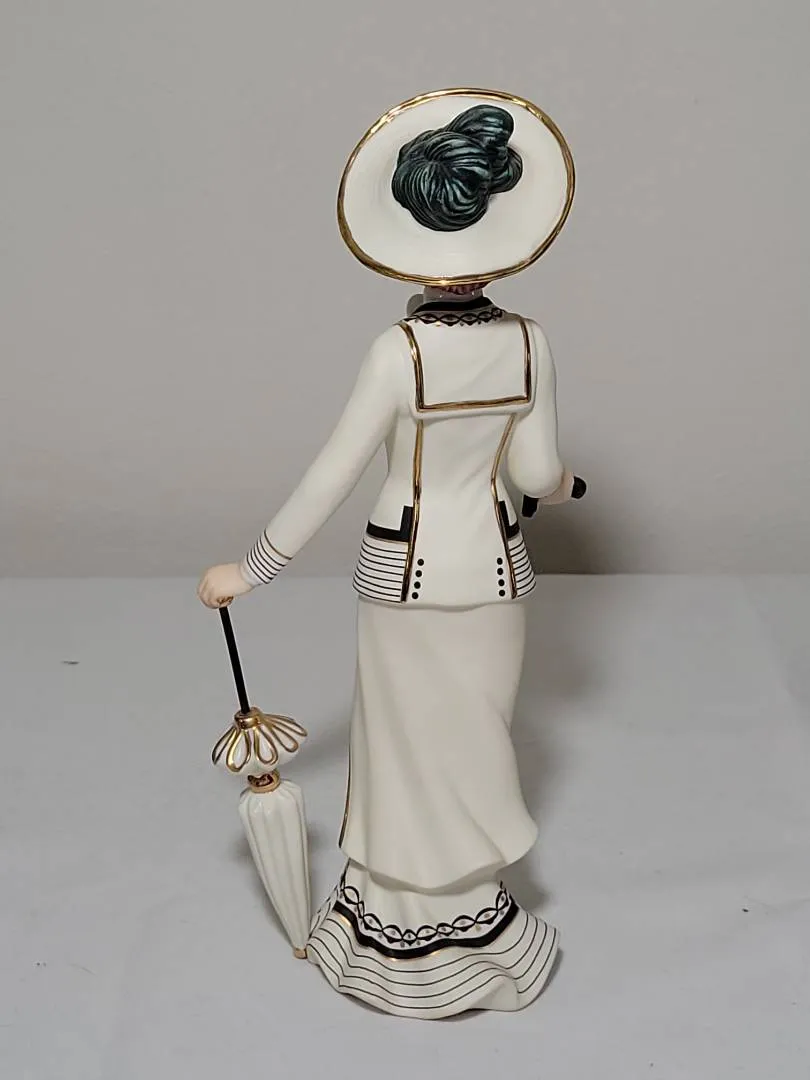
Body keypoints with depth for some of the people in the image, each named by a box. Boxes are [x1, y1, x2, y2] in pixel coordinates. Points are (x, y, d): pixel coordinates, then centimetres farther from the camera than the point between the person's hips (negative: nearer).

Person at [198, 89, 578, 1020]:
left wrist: (249, 570, -8)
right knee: (475, 734, 19)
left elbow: (330, 478, -17)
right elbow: (536, 473, -4)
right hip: (493, 566, 4)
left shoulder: (398, 351, -19)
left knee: (408, 742, 13)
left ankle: (402, 930, 31)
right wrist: (561, 484, 21)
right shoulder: (526, 342, -8)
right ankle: (473, 920, 37)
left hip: (406, 572, -3)